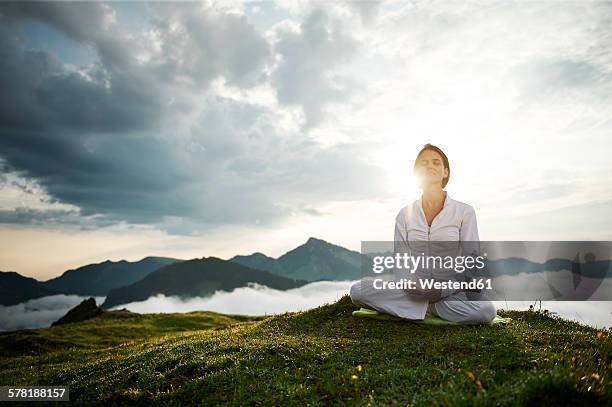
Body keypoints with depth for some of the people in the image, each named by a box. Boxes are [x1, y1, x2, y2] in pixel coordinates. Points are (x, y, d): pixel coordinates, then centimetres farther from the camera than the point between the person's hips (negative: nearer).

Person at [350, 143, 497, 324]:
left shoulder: (464, 211, 2)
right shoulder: (405, 214, 8)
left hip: (451, 289, -1)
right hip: (413, 290, 1)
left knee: (486, 311, -33)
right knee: (357, 291, -20)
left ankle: (425, 307, -6)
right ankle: (427, 308, -7)